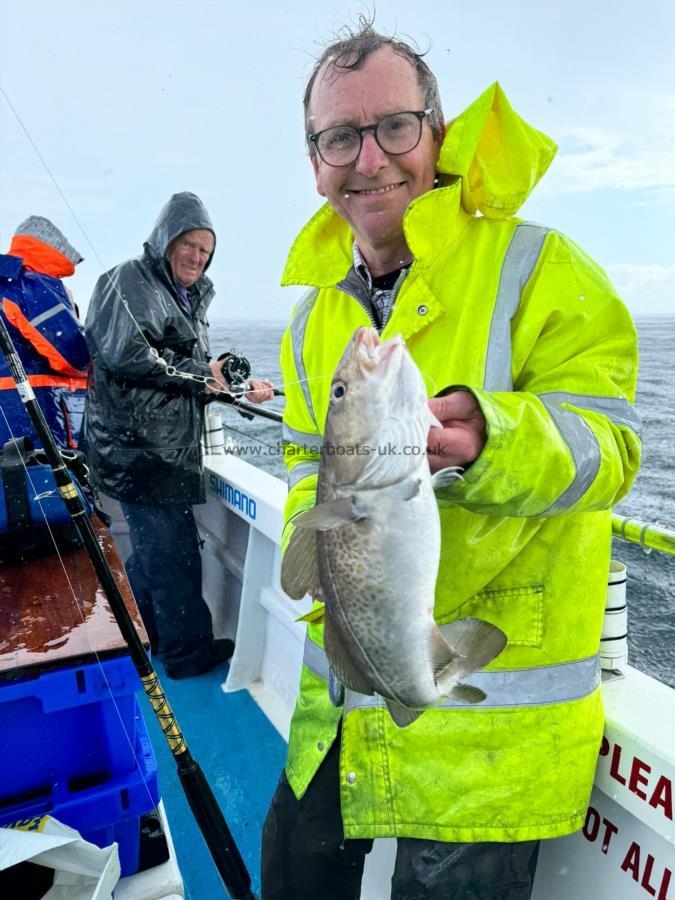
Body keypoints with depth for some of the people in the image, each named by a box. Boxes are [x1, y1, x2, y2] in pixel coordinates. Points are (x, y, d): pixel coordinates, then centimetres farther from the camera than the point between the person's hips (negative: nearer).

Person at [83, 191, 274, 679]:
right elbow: (123, 354, -21)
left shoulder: (190, 299, 23)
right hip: (139, 446, -9)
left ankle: (153, 639, 31)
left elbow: (200, 378, 24)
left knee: (154, 548, 17)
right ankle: (190, 651, 8)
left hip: (170, 446, 9)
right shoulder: (130, 280, -6)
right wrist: (199, 375, -14)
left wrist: (240, 388, 9)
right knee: (175, 551, -5)